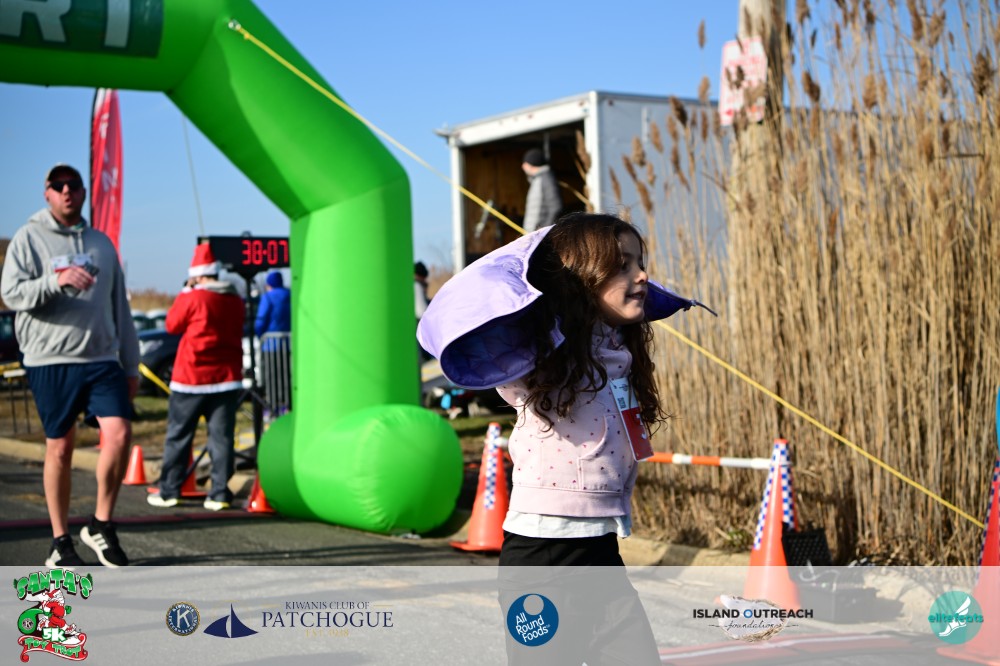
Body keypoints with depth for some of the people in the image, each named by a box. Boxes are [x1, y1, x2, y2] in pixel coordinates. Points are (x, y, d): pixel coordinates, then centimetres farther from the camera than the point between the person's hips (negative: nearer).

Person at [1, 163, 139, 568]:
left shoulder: (101, 243, 16)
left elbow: (119, 307, 19)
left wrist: (131, 365, 16)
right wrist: (56, 280, -26)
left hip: (102, 359, 3)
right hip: (50, 360, -3)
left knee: (119, 434, -13)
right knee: (59, 448, 2)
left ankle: (101, 525, 4)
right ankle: (60, 542, 14)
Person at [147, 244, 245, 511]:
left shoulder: (192, 298, -10)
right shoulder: (235, 300, 5)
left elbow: (172, 325, 3)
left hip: (192, 377, -4)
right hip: (227, 377, 4)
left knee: (178, 435, 7)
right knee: (221, 436, 4)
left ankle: (169, 491, 11)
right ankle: (220, 494, 2)